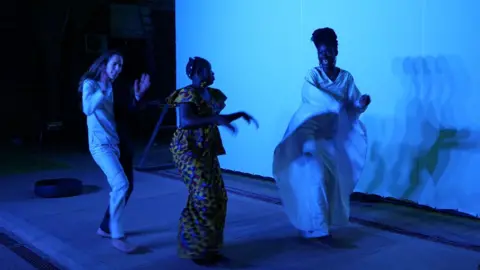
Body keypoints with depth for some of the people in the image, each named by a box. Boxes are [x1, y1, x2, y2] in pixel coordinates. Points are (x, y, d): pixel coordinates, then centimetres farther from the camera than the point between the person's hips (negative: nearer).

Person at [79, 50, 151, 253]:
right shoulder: (90, 84, -4)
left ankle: (106, 227, 29)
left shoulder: (115, 88, 15)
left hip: (118, 142, 8)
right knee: (120, 184, -23)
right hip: (101, 144, -8)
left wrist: (137, 96, 0)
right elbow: (87, 109, -22)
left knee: (126, 186, 13)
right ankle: (117, 236, -15)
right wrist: (103, 89, -32)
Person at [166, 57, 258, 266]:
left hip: (206, 151, 9)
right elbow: (185, 121, -28)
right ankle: (195, 250, 4)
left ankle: (209, 248, 16)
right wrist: (216, 119, -32)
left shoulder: (210, 94, 13)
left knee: (217, 198, 7)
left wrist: (240, 114, 17)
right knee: (202, 198, -9)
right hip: (190, 151, -9)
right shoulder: (187, 94, -13)